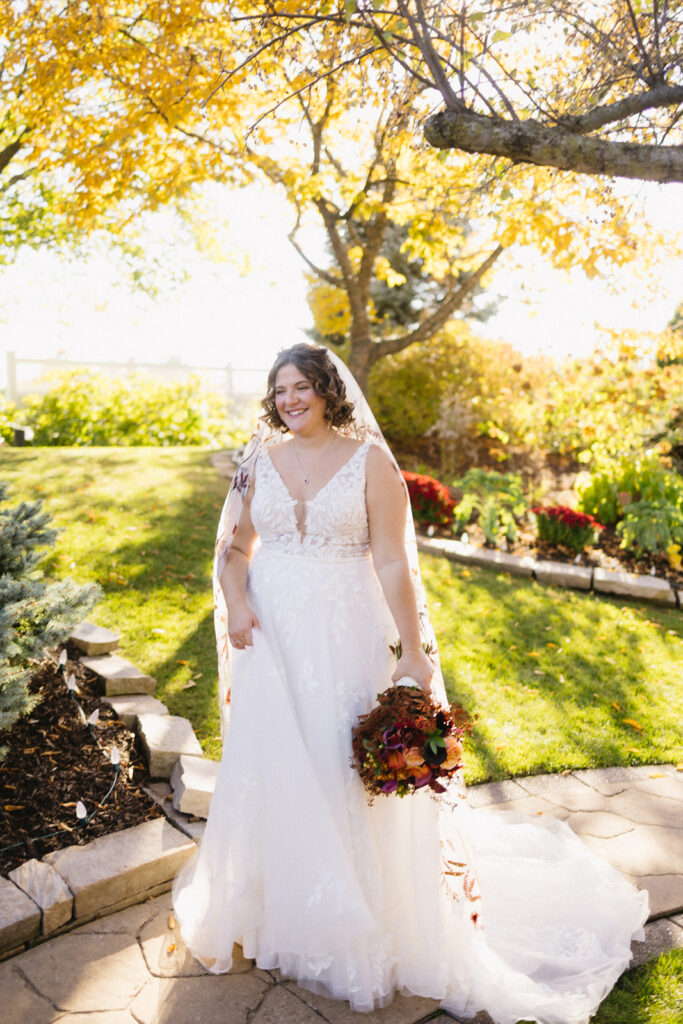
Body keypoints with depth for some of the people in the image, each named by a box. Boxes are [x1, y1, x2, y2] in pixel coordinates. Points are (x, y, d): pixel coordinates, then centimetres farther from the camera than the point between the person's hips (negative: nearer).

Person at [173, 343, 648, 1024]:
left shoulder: (370, 460, -6)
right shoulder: (260, 458, 4)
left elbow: (393, 565, -9)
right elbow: (235, 546, 11)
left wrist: (415, 655, -11)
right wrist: (237, 603, -7)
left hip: (345, 641, -3)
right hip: (272, 639, 3)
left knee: (349, 778, 7)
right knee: (269, 772, 13)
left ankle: (361, 930, 30)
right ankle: (275, 909, 37)